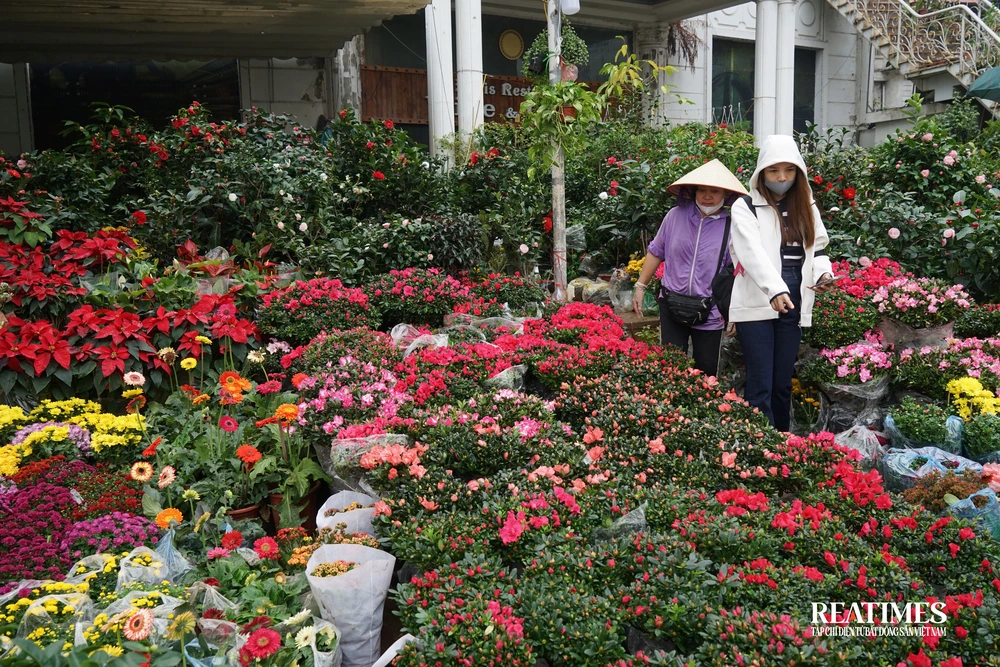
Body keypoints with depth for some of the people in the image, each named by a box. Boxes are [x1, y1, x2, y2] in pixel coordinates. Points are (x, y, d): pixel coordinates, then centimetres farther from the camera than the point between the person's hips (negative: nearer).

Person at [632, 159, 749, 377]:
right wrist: (640, 286, 11)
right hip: (671, 306, 1)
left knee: (707, 371, 9)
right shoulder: (675, 216, -1)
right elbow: (656, 252, 10)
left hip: (710, 313, -1)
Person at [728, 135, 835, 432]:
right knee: (760, 386, -5)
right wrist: (775, 290, -34)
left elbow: (818, 248, 20)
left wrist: (823, 273, -4)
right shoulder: (745, 207, -4)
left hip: (793, 305, 5)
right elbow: (753, 252, -19)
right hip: (757, 305, -5)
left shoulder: (806, 207, 13)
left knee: (783, 384, 12)